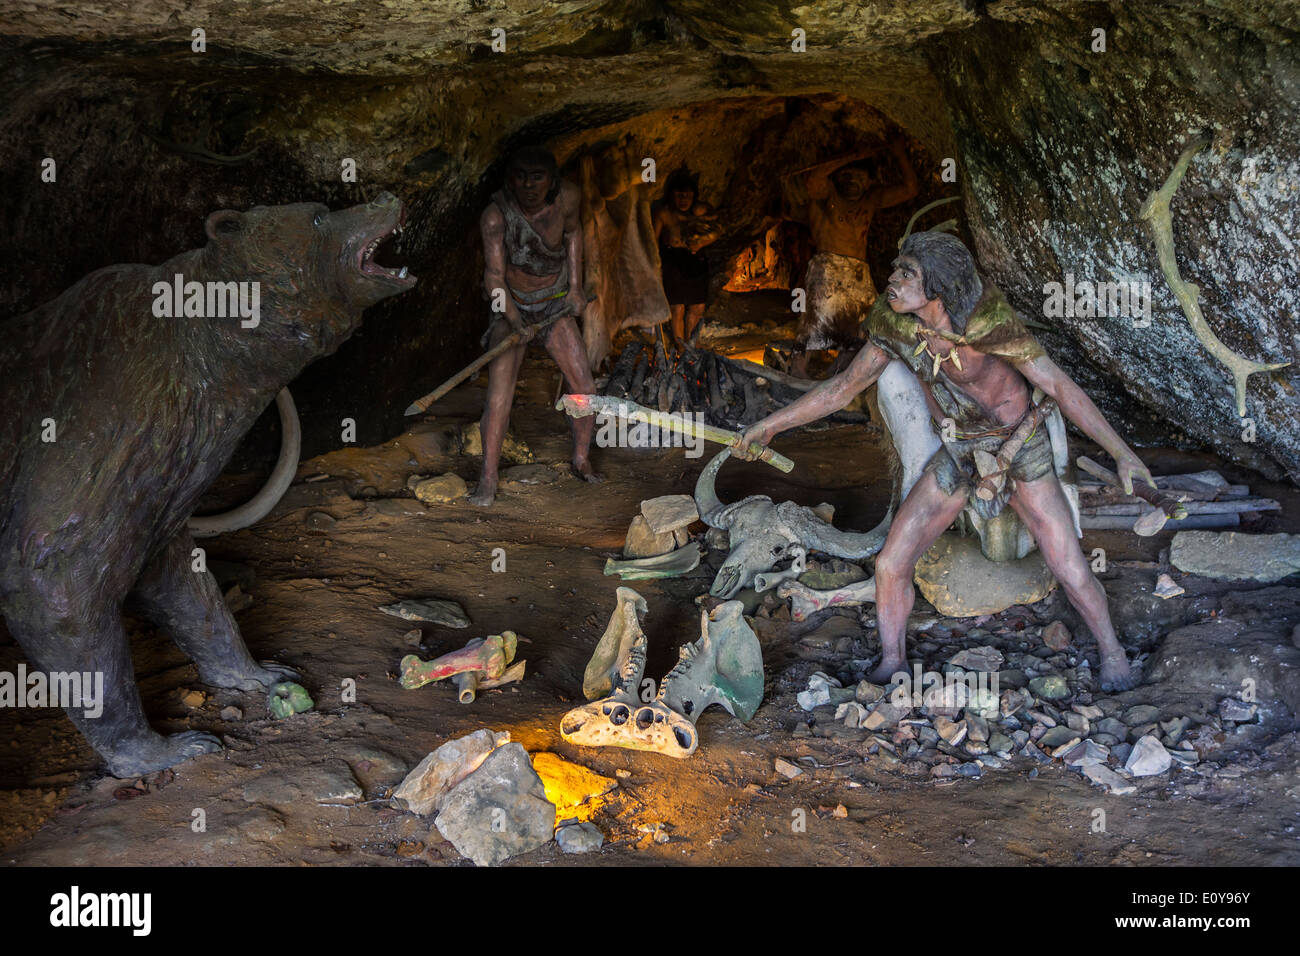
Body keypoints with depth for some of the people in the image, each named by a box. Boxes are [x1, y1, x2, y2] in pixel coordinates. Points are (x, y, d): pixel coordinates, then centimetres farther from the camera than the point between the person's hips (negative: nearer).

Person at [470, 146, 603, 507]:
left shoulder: (565, 197, -13)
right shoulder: (495, 216, -24)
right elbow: (494, 277, -30)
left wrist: (575, 286, 5)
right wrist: (516, 322, -44)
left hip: (556, 304, 3)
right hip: (511, 308, -3)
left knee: (585, 388, -3)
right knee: (500, 393, -19)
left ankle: (582, 460, 20)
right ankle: (487, 480, -14)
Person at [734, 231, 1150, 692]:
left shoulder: (989, 323, -31)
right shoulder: (894, 326, -16)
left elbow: (1060, 385, -27)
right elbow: (844, 386, -3)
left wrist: (1121, 452, -34)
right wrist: (772, 423, -1)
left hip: (1021, 454, -4)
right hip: (959, 456, 4)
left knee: (1071, 571, -8)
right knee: (889, 566, -3)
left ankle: (1111, 650, 23)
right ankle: (892, 663, 21)